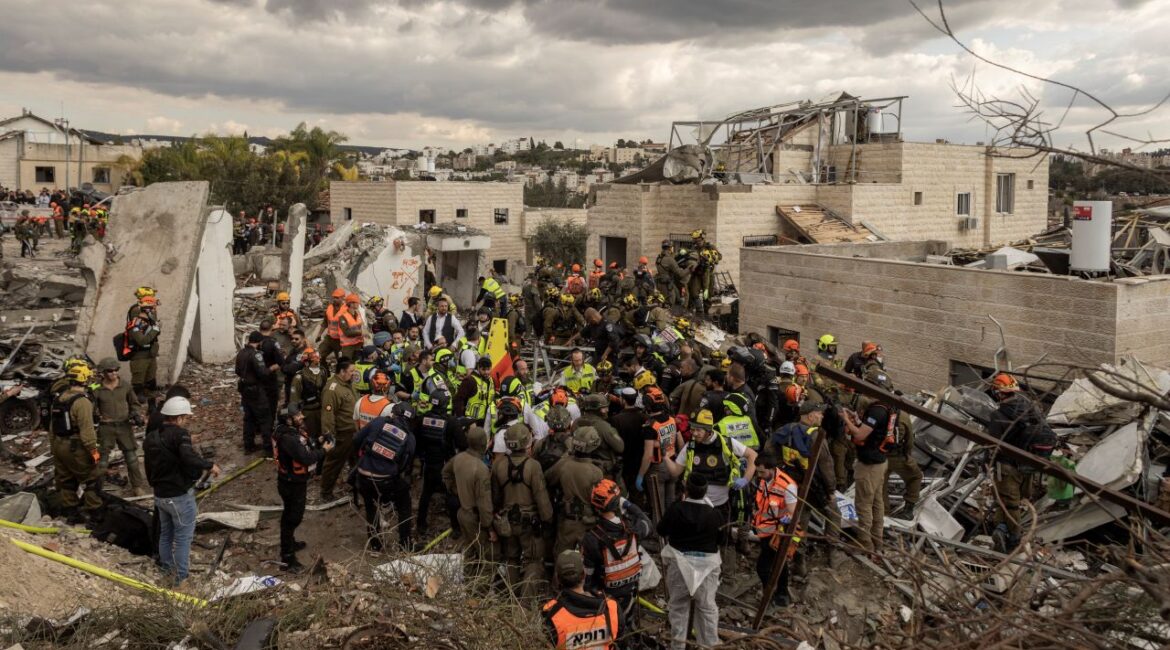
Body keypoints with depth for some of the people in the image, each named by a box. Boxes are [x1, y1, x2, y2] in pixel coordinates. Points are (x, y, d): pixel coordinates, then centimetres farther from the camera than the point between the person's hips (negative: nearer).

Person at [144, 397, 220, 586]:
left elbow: (149, 469, 16)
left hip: (159, 495, 8)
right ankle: (180, 577, 11)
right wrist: (209, 465, -20)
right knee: (183, 537, 4)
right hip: (180, 496, -8)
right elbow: (189, 458, -35)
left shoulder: (150, 438, 6)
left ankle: (167, 570, 37)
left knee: (165, 533, 23)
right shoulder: (179, 434, -19)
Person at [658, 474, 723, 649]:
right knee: (707, 606, 12)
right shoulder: (713, 514, -12)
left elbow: (661, 531, 0)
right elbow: (721, 538, 1)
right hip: (707, 564, 0)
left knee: (678, 606, 13)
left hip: (679, 562, 0)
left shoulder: (675, 509, -13)